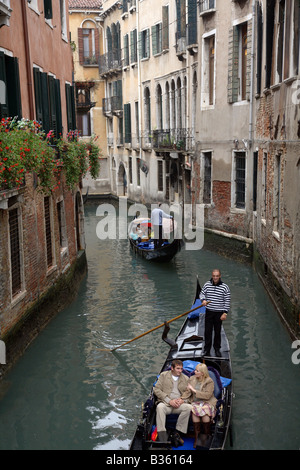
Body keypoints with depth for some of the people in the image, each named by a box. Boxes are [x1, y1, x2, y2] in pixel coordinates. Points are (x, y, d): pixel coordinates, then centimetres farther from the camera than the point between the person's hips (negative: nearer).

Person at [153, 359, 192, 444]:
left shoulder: (186, 379, 17)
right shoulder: (163, 375, 10)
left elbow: (189, 393, 10)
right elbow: (156, 389, 1)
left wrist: (182, 400, -12)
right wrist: (169, 400, -10)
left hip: (179, 404, 2)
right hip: (166, 403, -2)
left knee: (189, 407, -30)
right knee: (160, 407, -36)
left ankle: (178, 433, -22)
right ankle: (162, 437, -37)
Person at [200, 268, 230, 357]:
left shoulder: (225, 287, -6)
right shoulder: (207, 284, 0)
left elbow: (227, 301, -4)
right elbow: (202, 293, 11)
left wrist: (225, 313, -9)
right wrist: (203, 300, -11)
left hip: (219, 313, -2)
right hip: (209, 312, 2)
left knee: (217, 332, 8)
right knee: (207, 331, 4)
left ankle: (217, 349, 24)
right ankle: (207, 350, 16)